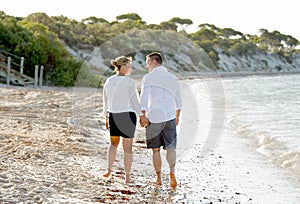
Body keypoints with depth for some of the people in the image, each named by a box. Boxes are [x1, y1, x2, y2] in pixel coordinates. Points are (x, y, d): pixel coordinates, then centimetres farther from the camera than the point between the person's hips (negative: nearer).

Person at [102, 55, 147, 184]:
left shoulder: (108, 81, 2)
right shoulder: (130, 82, -12)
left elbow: (106, 102, 8)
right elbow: (135, 101, -10)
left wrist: (106, 118, 17)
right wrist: (141, 116, 0)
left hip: (113, 115, 4)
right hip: (128, 115, -4)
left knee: (114, 143, 23)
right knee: (127, 147, 6)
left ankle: (109, 169, 9)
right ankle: (127, 176, 11)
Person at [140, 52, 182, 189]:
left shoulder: (148, 78, -5)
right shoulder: (172, 78, 9)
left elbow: (144, 99, -13)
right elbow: (178, 100, 15)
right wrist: (177, 116, 27)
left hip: (154, 117, -2)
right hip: (170, 117, 3)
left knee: (155, 150, 9)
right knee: (170, 148, 2)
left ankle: (158, 178, 14)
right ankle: (172, 171, -22)